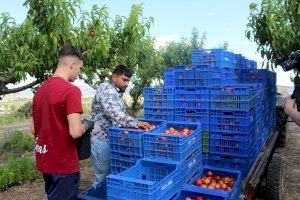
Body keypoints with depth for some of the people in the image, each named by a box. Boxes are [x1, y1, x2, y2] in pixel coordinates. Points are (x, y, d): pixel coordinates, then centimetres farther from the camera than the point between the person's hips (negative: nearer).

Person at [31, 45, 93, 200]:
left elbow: (33, 129, 11)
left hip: (44, 161, 8)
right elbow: (75, 132, -25)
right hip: (63, 163, -8)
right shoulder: (71, 90, -19)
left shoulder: (40, 89, 6)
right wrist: (87, 125, -6)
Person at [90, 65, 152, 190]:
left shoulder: (117, 93, 16)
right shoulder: (105, 88, -13)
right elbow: (113, 113, -28)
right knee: (103, 177, 0)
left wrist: (134, 123, 10)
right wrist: (135, 123, -32)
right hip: (102, 139, -9)